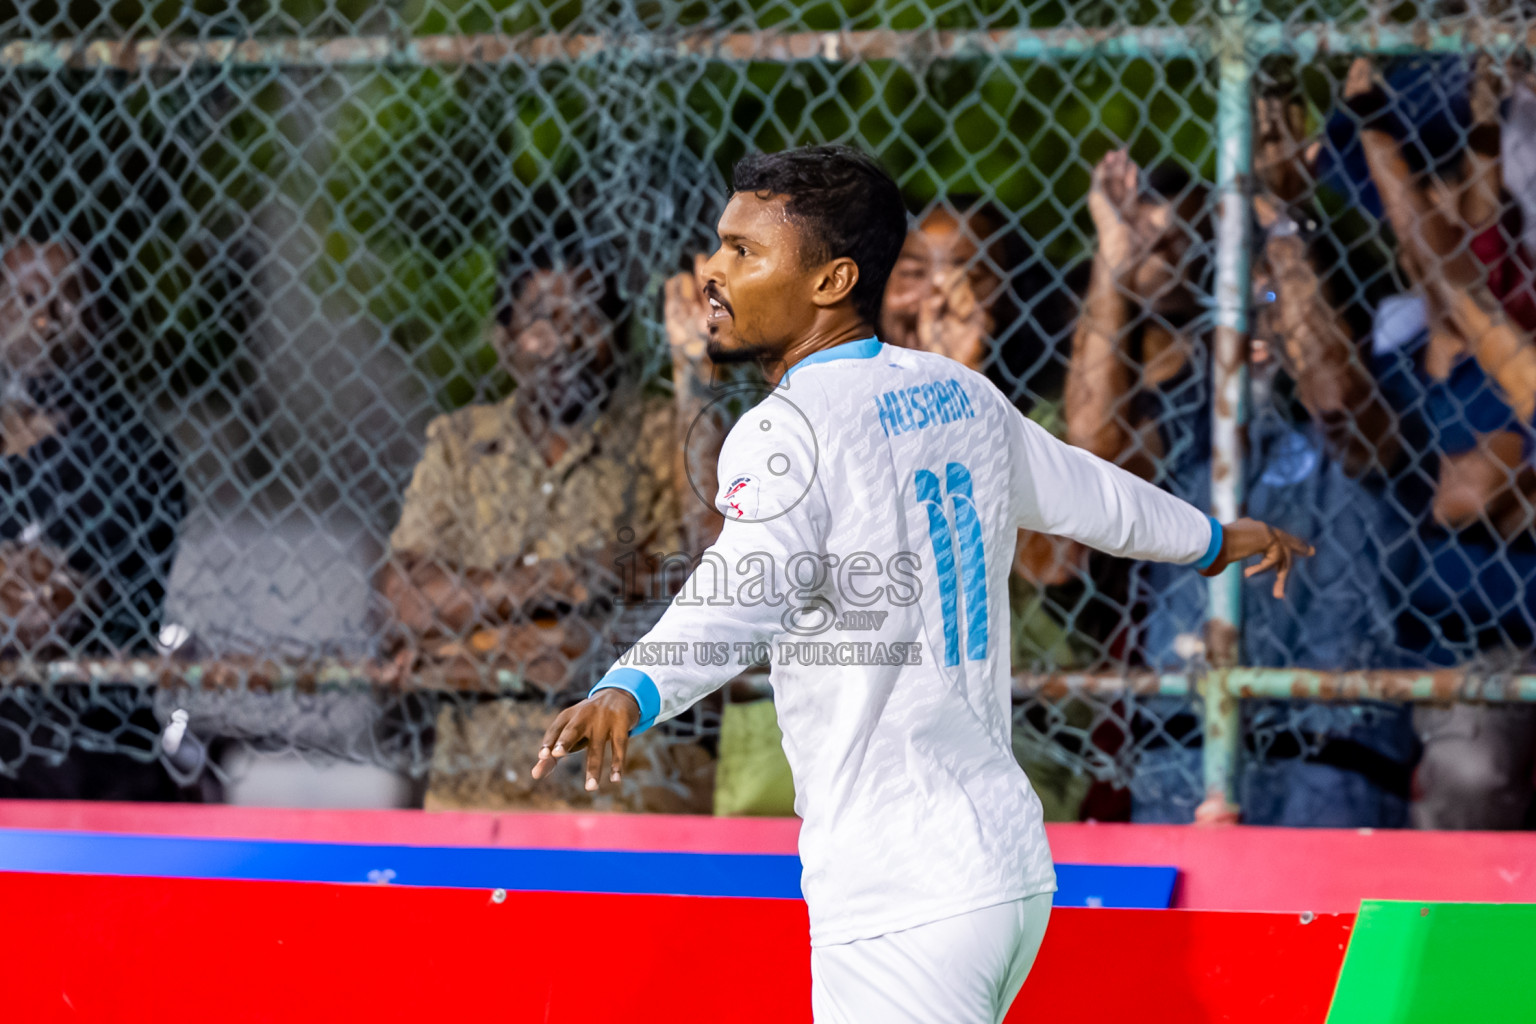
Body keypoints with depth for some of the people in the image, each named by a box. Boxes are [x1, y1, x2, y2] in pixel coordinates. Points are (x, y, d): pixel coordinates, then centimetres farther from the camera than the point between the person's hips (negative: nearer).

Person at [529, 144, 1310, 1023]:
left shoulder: (788, 432, -14)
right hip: (1008, 858, 9)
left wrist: (630, 694, -51)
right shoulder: (957, 394, 12)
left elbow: (743, 596, -33)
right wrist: (1214, 540, 49)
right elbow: (1087, 493, 29)